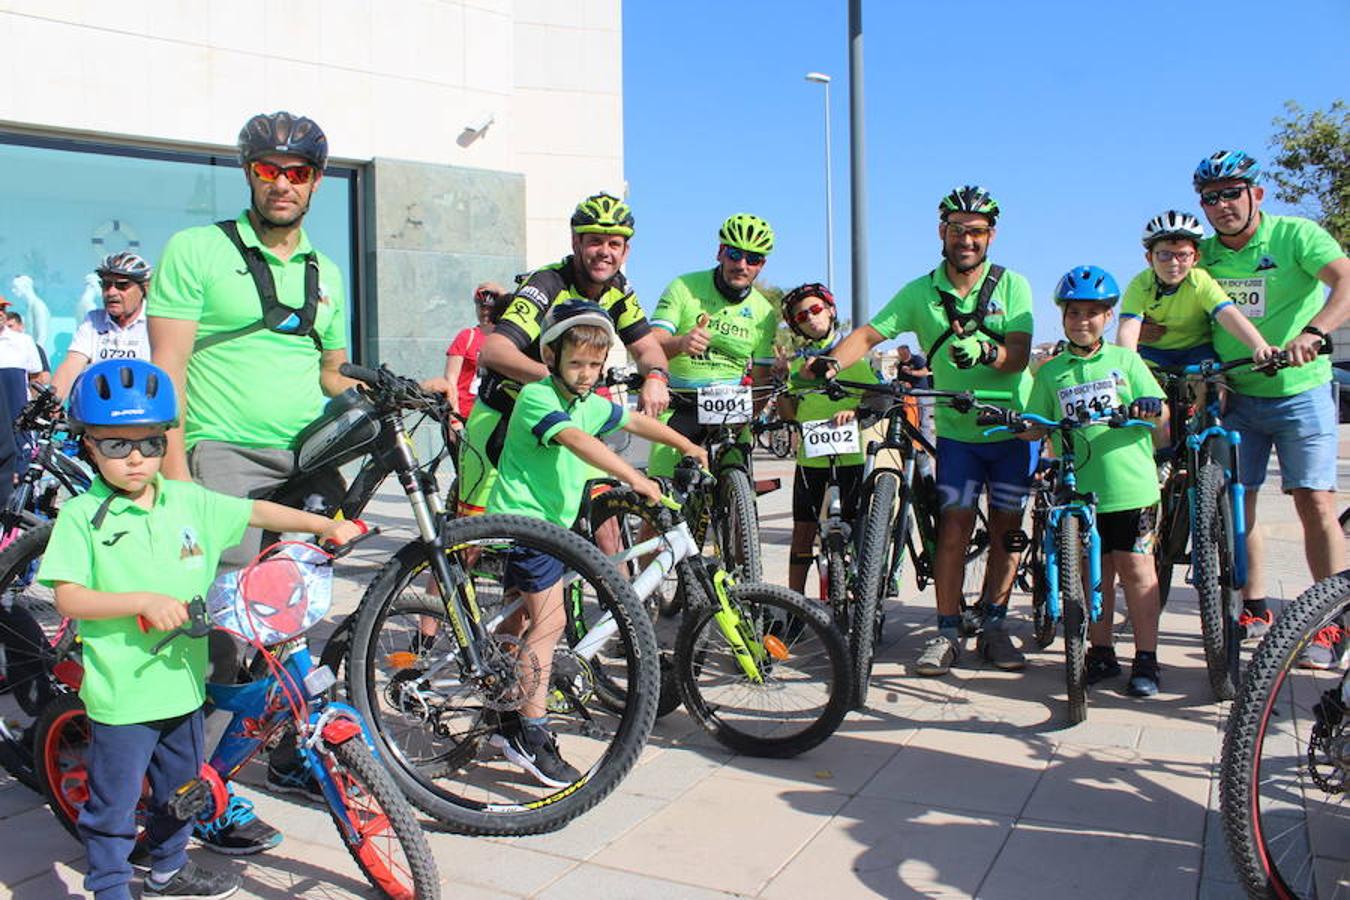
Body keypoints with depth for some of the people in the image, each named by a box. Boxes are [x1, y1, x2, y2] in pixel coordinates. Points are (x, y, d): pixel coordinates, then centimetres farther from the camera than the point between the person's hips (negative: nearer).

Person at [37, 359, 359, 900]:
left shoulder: (189, 502, 2)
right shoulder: (81, 515, -10)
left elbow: (255, 511, 5)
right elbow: (68, 598, -15)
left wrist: (323, 524, -4)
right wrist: (144, 601, -26)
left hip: (183, 680, 5)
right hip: (122, 692, -5)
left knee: (179, 786, 23)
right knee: (113, 804, 7)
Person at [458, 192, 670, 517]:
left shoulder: (618, 290, -5)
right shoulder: (547, 286, -26)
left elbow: (647, 348, -2)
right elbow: (492, 352, -38)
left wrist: (655, 377, -26)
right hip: (502, 419, -6)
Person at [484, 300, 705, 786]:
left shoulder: (589, 403, 10)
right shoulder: (537, 396, -17)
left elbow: (635, 421, 23)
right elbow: (578, 441, -33)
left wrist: (687, 446, 26)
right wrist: (636, 478, -40)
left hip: (548, 523, 10)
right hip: (523, 519, -10)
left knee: (520, 621, 17)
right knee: (549, 620, -14)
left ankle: (509, 723, 29)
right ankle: (532, 734, -9)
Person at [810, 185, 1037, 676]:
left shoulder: (1012, 285, -4)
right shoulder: (920, 293, -2)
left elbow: (1019, 356, -15)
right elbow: (868, 333, -10)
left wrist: (985, 351, -37)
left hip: (1014, 430, 0)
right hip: (958, 430, 0)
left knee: (1006, 530, 5)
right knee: (954, 529, -6)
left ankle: (993, 627, 19)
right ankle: (947, 633, 4)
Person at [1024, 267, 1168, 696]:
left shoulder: (1126, 360, 7)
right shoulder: (1051, 372, 9)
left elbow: (1160, 414, 4)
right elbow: (1036, 428, 8)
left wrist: (1150, 408, -19)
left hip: (1130, 486, -1)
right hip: (1079, 490, 1)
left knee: (1136, 569, 1)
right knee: (1093, 572, 8)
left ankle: (1146, 659, 11)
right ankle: (1101, 652, 21)